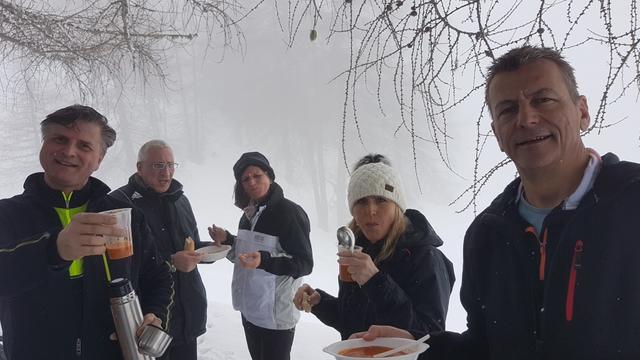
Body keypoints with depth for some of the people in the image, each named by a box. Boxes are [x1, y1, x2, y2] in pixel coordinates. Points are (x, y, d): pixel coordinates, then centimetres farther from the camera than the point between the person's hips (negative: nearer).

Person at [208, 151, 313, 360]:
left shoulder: (289, 212, -15)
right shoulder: (250, 213, 9)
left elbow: (305, 264, -18)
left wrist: (264, 261, -31)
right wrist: (227, 240, 3)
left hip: (276, 314, -8)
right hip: (250, 310, 8)